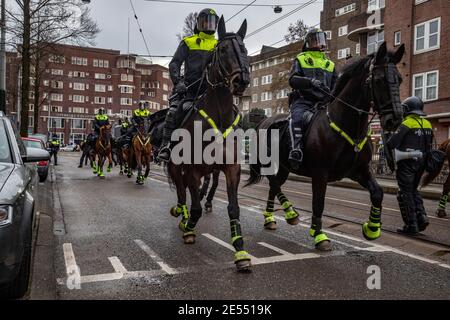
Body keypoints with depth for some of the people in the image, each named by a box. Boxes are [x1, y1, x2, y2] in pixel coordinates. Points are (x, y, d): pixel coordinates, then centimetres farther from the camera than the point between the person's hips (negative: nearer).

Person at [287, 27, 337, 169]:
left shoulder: (330, 64, 27)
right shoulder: (300, 59, 15)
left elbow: (336, 86, 24)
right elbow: (292, 79, -2)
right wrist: (310, 81, -20)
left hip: (323, 102, 4)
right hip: (302, 100, -4)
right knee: (298, 117, -35)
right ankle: (297, 149, -46)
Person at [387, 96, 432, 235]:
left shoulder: (406, 124, -14)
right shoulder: (427, 124, 9)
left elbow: (392, 143, -18)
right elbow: (429, 145, 14)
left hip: (407, 164, -7)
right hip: (421, 163, 7)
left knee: (405, 194, 2)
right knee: (413, 190, 21)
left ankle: (411, 225, 4)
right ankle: (421, 217, 11)